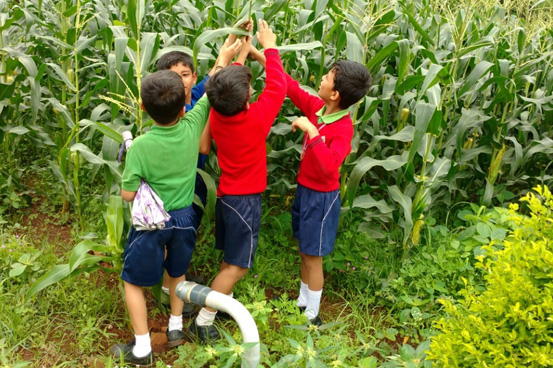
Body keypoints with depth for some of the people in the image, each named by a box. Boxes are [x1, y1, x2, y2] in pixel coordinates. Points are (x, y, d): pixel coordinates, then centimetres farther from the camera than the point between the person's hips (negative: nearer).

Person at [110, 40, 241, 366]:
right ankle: (176, 328, 41)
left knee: (133, 282, 13)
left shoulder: (141, 146, -23)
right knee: (177, 273, 27)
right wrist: (224, 57, 15)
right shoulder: (191, 128, -14)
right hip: (184, 217, 4)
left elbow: (128, 194, -15)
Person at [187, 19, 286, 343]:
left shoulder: (216, 115, -9)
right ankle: (202, 322, 7)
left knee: (231, 258, 23)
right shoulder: (256, 119, -25)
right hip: (245, 199, -7)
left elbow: (229, 88, 11)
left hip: (227, 194, 7)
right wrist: (270, 47, -1)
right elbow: (277, 87, -13)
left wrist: (242, 54, 17)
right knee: (237, 266, 2)